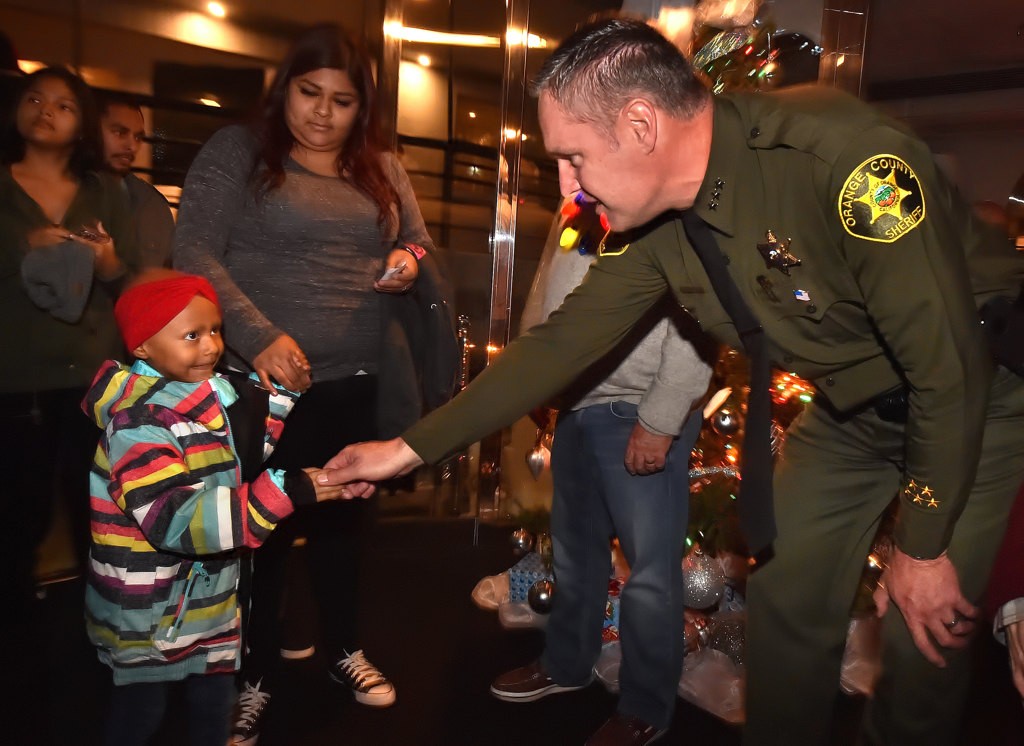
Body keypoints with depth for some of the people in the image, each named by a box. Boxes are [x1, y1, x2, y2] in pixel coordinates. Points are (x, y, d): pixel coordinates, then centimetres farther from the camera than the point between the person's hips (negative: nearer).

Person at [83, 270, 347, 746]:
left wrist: (275, 390, 0)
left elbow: (241, 456, 15)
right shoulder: (137, 421, -26)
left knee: (215, 706, 22)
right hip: (147, 610, -7)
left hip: (209, 595, 7)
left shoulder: (211, 397, 0)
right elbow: (175, 519, -36)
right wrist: (282, 492, -41)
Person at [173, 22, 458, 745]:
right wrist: (257, 335, -22)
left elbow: (420, 246, 18)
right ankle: (255, 676, 28)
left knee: (345, 519, 17)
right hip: (266, 380, -4)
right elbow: (195, 252, -9)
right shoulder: (237, 150, -1)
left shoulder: (383, 169, 12)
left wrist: (413, 264, -7)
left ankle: (344, 648, 38)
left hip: (361, 384, 4)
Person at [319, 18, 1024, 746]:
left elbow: (950, 363, -28)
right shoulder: (655, 221, -13)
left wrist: (924, 546, -18)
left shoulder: (840, 151, -34)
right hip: (852, 405, 5)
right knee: (785, 596, 6)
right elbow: (561, 340, -8)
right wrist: (408, 448, -7)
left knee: (927, 633, -5)